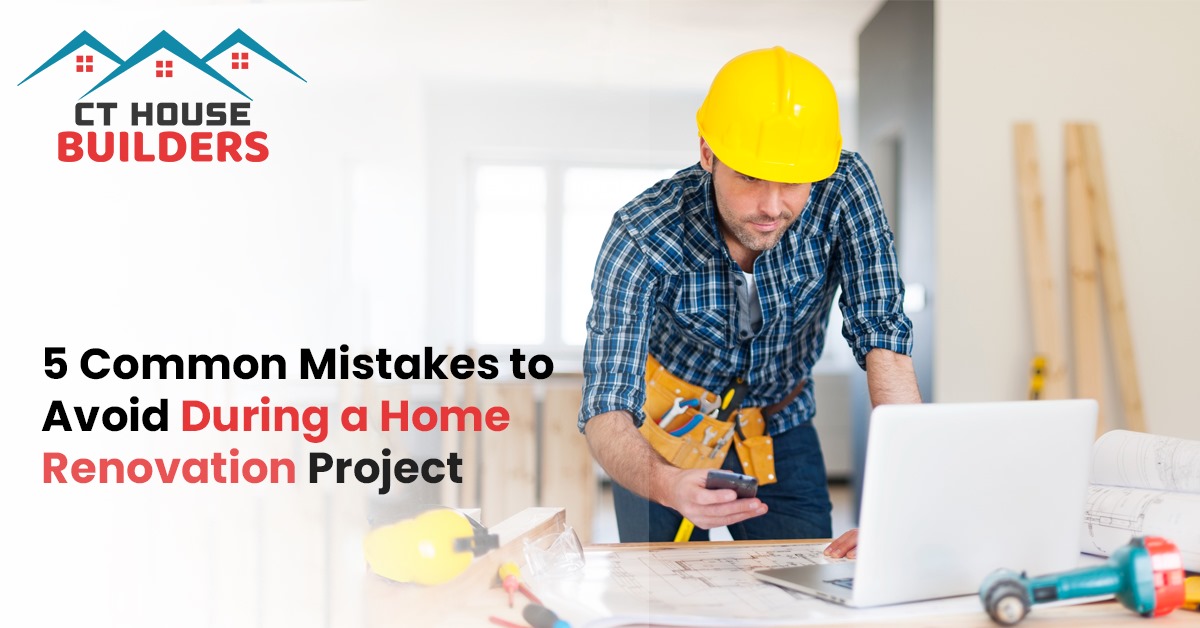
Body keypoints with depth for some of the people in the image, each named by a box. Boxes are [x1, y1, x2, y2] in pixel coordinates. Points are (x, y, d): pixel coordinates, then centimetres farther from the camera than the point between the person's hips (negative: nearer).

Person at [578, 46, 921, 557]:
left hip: (781, 433, 2)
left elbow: (882, 337, -29)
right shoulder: (642, 237, -31)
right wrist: (664, 483, -58)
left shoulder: (842, 188, -26)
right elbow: (606, 412, -35)